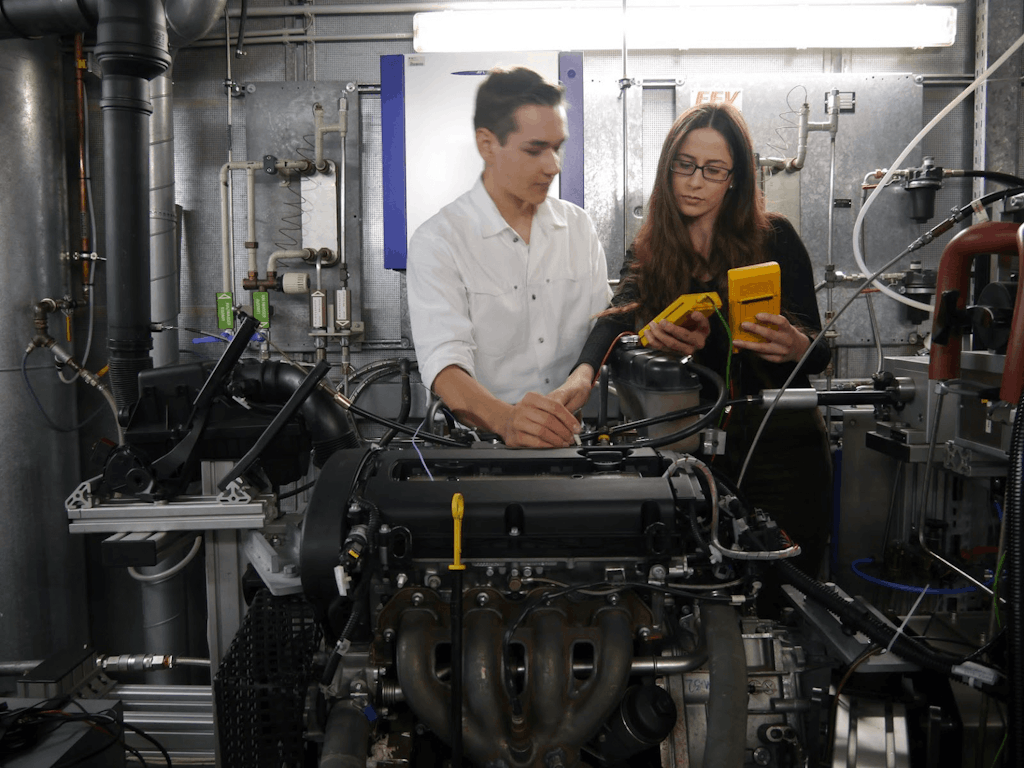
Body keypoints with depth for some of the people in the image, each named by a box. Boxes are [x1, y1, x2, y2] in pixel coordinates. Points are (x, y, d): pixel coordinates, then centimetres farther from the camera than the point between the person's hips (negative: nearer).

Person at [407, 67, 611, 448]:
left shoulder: (579, 226, 13)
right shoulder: (437, 241, -4)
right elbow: (444, 363, -17)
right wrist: (506, 419, -36)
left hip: (578, 428, 4)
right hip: (486, 438, -4)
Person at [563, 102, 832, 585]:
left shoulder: (774, 238, -3)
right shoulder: (649, 251, 4)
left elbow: (821, 354, -3)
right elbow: (620, 316, -16)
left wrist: (794, 346, -27)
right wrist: (583, 373, -36)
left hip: (782, 444, -1)